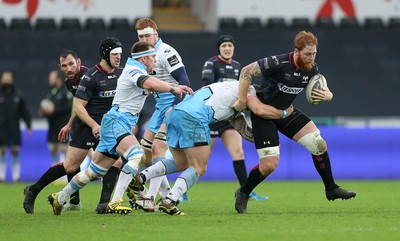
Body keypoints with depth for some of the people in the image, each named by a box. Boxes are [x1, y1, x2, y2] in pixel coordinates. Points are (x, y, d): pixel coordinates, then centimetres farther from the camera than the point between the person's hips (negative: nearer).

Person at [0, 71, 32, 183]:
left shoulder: (18, 95, 5)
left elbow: (25, 111, 8)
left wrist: (29, 126, 4)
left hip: (14, 129, 1)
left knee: (15, 151, 1)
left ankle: (16, 176, 5)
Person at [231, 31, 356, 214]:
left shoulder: (312, 69, -7)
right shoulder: (279, 63, -28)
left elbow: (326, 93, 6)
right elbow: (247, 71, -24)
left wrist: (327, 96, -19)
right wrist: (242, 100, -24)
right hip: (263, 114, -7)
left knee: (319, 144, -3)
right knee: (269, 164, -13)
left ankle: (331, 189, 13)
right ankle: (243, 193, 13)